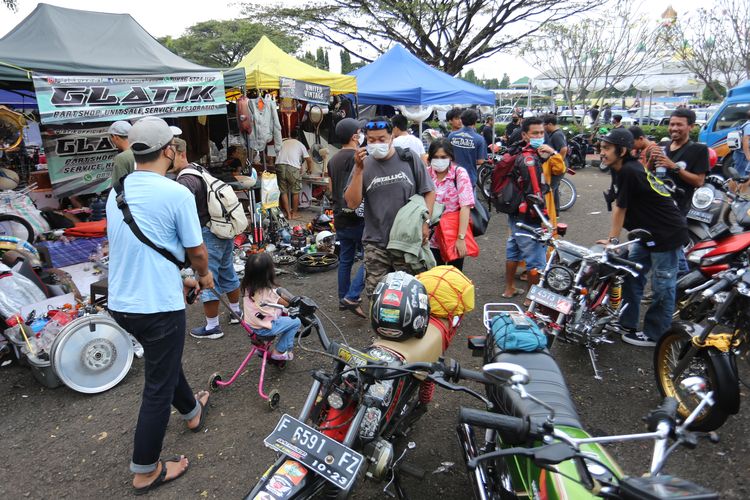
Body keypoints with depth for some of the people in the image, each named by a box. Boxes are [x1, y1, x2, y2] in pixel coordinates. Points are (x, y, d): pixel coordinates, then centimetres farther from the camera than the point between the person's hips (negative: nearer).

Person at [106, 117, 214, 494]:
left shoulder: (117, 191, 5)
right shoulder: (177, 194, -17)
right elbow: (196, 251, -10)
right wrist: (204, 274, 13)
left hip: (119, 303, 8)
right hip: (158, 307, -8)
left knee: (164, 361, 28)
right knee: (158, 387, 8)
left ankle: (192, 410, 51)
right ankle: (145, 471, 22)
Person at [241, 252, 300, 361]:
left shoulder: (247, 286, -7)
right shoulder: (269, 291, -26)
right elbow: (286, 304, -10)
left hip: (250, 324, 8)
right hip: (263, 329, -8)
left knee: (279, 311, 26)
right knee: (296, 322, 4)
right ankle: (279, 351, 13)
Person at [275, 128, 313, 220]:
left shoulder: (283, 143, 25)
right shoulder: (300, 145, 17)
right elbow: (309, 160, 15)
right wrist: (309, 169, 35)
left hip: (280, 165, 3)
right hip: (293, 168, -2)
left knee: (283, 191, 11)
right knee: (295, 192, 12)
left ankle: (288, 214, 12)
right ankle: (294, 213, 19)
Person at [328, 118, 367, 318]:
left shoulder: (333, 159, 11)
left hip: (340, 217, 8)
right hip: (357, 217, -8)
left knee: (345, 259, 15)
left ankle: (344, 298, 22)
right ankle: (352, 297, -7)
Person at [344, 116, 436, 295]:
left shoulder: (409, 159, -1)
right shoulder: (364, 164, 2)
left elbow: (429, 192, 4)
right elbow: (352, 203, -6)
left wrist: (425, 223, -8)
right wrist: (359, 169, -14)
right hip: (376, 244, 1)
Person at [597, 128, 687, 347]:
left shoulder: (628, 172, -23)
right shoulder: (623, 170, 5)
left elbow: (620, 208, -16)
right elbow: (619, 206, 6)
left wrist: (613, 240, -7)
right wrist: (614, 239, 4)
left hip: (667, 234, -10)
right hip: (650, 232, 10)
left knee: (662, 286, 1)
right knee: (631, 274, 14)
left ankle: (654, 335, 12)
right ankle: (626, 324, 25)